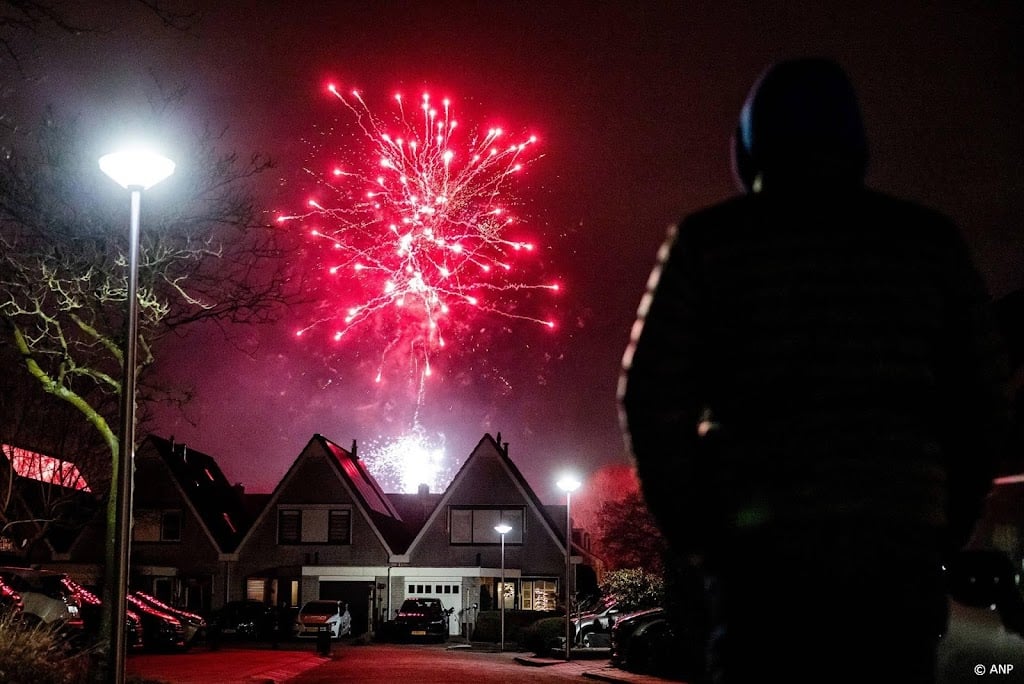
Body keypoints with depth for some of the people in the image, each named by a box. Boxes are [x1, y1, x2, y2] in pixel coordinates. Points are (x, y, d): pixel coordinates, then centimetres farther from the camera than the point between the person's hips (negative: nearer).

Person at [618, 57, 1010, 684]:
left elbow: (652, 399, -3)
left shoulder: (710, 240, 4)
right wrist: (945, 527, 16)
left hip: (764, 546, -2)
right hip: (900, 548, 2)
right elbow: (984, 399, 8)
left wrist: (693, 533, 5)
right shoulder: (930, 240, 10)